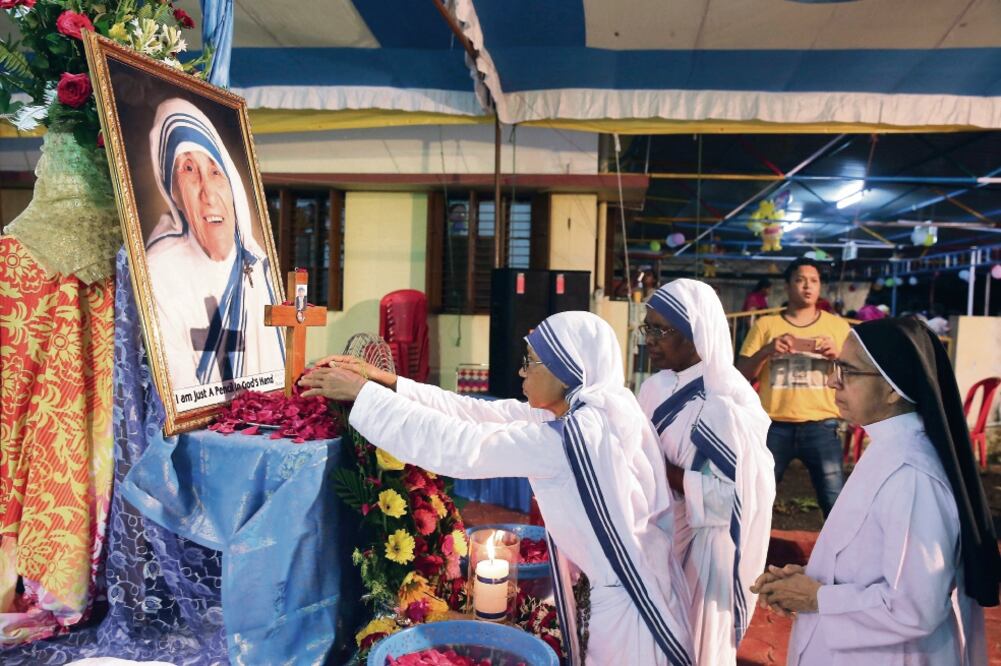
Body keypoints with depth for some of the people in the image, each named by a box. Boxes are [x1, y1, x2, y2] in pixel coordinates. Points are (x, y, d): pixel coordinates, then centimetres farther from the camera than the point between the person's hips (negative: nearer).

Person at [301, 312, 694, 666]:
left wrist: (363, 394, -21)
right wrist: (391, 384, -3)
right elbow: (485, 415, -1)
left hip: (631, 599, -8)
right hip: (625, 585, 8)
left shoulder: (579, 432, -28)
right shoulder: (594, 409, -1)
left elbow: (462, 446, -27)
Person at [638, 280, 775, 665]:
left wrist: (667, 474, -25)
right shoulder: (658, 387, 1)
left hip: (705, 552, -7)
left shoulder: (726, 403, -23)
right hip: (659, 542, 7)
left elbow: (738, 495, -25)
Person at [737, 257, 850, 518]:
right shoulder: (765, 325, 6)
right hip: (774, 426, 0)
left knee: (835, 500, 1)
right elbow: (742, 375, 2)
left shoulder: (837, 325, 10)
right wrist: (766, 350, -15)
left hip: (821, 425, 0)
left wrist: (837, 355, -11)